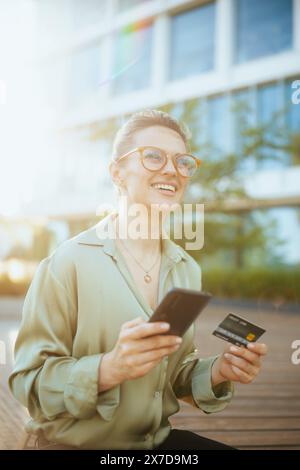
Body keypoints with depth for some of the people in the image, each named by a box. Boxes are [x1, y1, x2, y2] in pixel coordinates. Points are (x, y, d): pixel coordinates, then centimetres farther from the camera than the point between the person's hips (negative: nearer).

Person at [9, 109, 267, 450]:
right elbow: (28, 381, -15)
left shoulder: (188, 269, 2)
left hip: (159, 440, 5)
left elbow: (174, 373, 10)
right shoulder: (69, 261, -15)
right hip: (72, 444, -5)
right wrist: (108, 369, -30)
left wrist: (217, 372, -9)